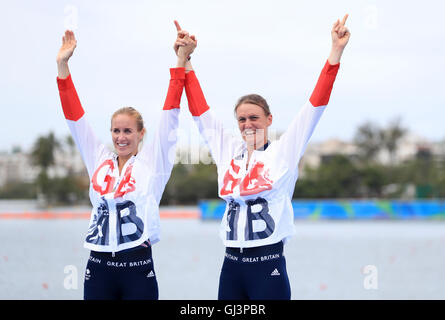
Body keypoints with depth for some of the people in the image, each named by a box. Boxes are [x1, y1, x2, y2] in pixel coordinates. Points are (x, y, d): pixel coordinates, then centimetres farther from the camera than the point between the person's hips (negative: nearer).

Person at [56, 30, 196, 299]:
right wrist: (63, 65, 5)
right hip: (99, 267, 3)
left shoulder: (153, 161, 4)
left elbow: (170, 113, -1)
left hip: (138, 267, -3)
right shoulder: (99, 160, 11)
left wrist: (181, 61, -5)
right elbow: (74, 114, 10)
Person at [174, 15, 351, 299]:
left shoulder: (284, 151, 2)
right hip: (231, 265, 4)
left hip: (269, 264, -4)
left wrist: (336, 52, -8)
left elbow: (316, 105, -3)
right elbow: (200, 110, 15)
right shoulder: (228, 151, 11)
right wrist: (184, 62, 14)